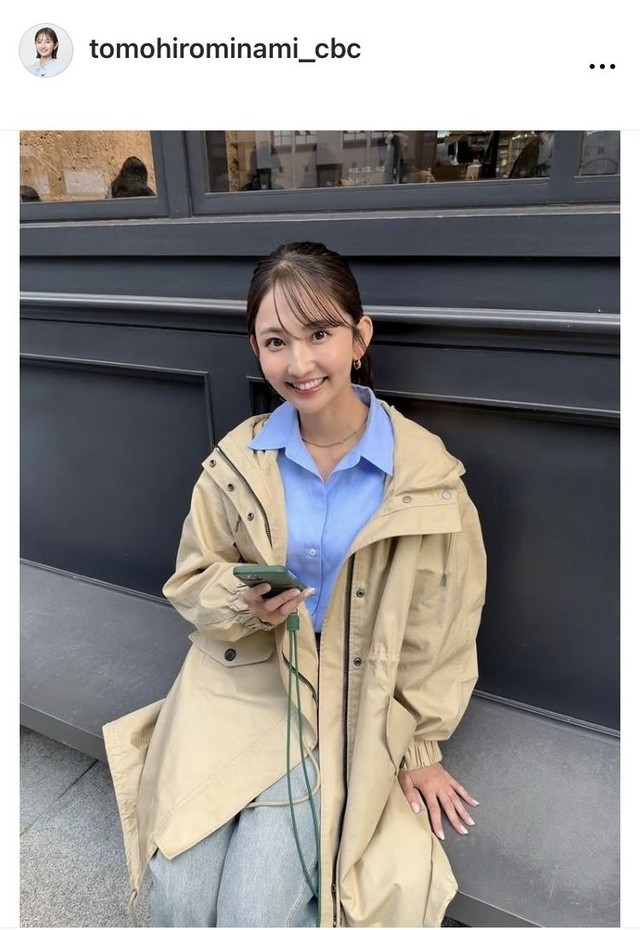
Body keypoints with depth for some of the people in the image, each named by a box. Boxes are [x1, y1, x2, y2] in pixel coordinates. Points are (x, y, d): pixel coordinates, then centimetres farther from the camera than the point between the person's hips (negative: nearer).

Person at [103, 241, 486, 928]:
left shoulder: (425, 473, -12)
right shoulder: (238, 459, -6)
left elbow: (439, 627, -2)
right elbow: (191, 579, 5)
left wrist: (419, 745, 5)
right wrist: (242, 601, -17)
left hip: (345, 707, -1)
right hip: (235, 685, 2)